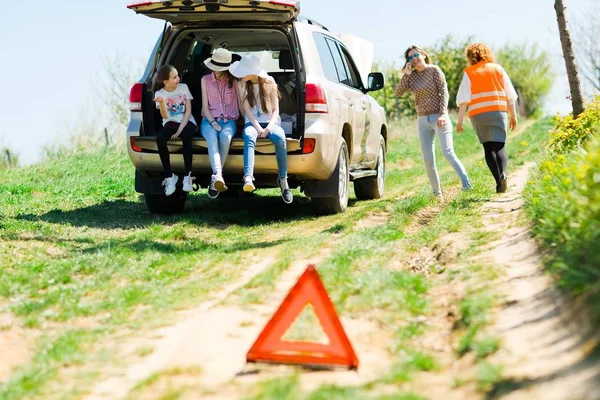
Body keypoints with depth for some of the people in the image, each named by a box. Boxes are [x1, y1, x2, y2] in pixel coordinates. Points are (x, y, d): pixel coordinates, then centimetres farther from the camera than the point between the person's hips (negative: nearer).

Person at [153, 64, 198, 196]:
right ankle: (169, 177, -23)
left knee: (186, 136, -36)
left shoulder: (183, 87, 2)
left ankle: (188, 176, -31)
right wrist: (161, 102, -30)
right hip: (170, 123, 1)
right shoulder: (159, 93, 0)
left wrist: (180, 130, -14)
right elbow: (165, 116, -10)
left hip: (187, 122, -1)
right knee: (160, 139, -32)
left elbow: (188, 111, -1)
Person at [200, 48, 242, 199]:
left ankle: (215, 180, -34)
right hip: (209, 119, 0)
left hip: (229, 120, 0)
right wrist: (213, 122, -9)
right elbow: (205, 106, 6)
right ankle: (218, 176, -58)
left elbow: (240, 103, 11)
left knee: (225, 137, -36)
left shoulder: (233, 81, 10)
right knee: (212, 138, -36)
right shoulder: (205, 80, 10)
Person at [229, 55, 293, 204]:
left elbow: (276, 110, 0)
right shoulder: (242, 84, 4)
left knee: (280, 138, -36)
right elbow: (246, 109, -1)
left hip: (271, 122, 0)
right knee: (249, 137, -37)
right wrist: (257, 127, -16)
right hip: (252, 122, 0)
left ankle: (283, 179, -25)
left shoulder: (269, 83, 1)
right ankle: (248, 178, -58)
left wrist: (268, 128, -17)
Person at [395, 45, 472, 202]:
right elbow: (398, 92, -2)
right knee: (428, 160, 1)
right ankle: (437, 193, 11)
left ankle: (467, 185, -19)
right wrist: (406, 74, -8)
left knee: (448, 152, -20)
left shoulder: (434, 70, -2)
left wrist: (442, 114, -18)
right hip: (422, 120, 5)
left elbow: (444, 93, -8)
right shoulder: (411, 77, 10)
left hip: (438, 117, -5)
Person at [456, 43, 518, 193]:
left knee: (488, 148, 10)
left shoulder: (469, 73, 6)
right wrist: (513, 115, 14)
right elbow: (510, 95, 9)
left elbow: (464, 98, -2)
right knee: (499, 146, -3)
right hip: (498, 112, 0)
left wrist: (460, 119, -1)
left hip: (478, 114, 0)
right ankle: (503, 174, -30)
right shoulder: (497, 69, 11)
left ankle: (498, 180, 0)